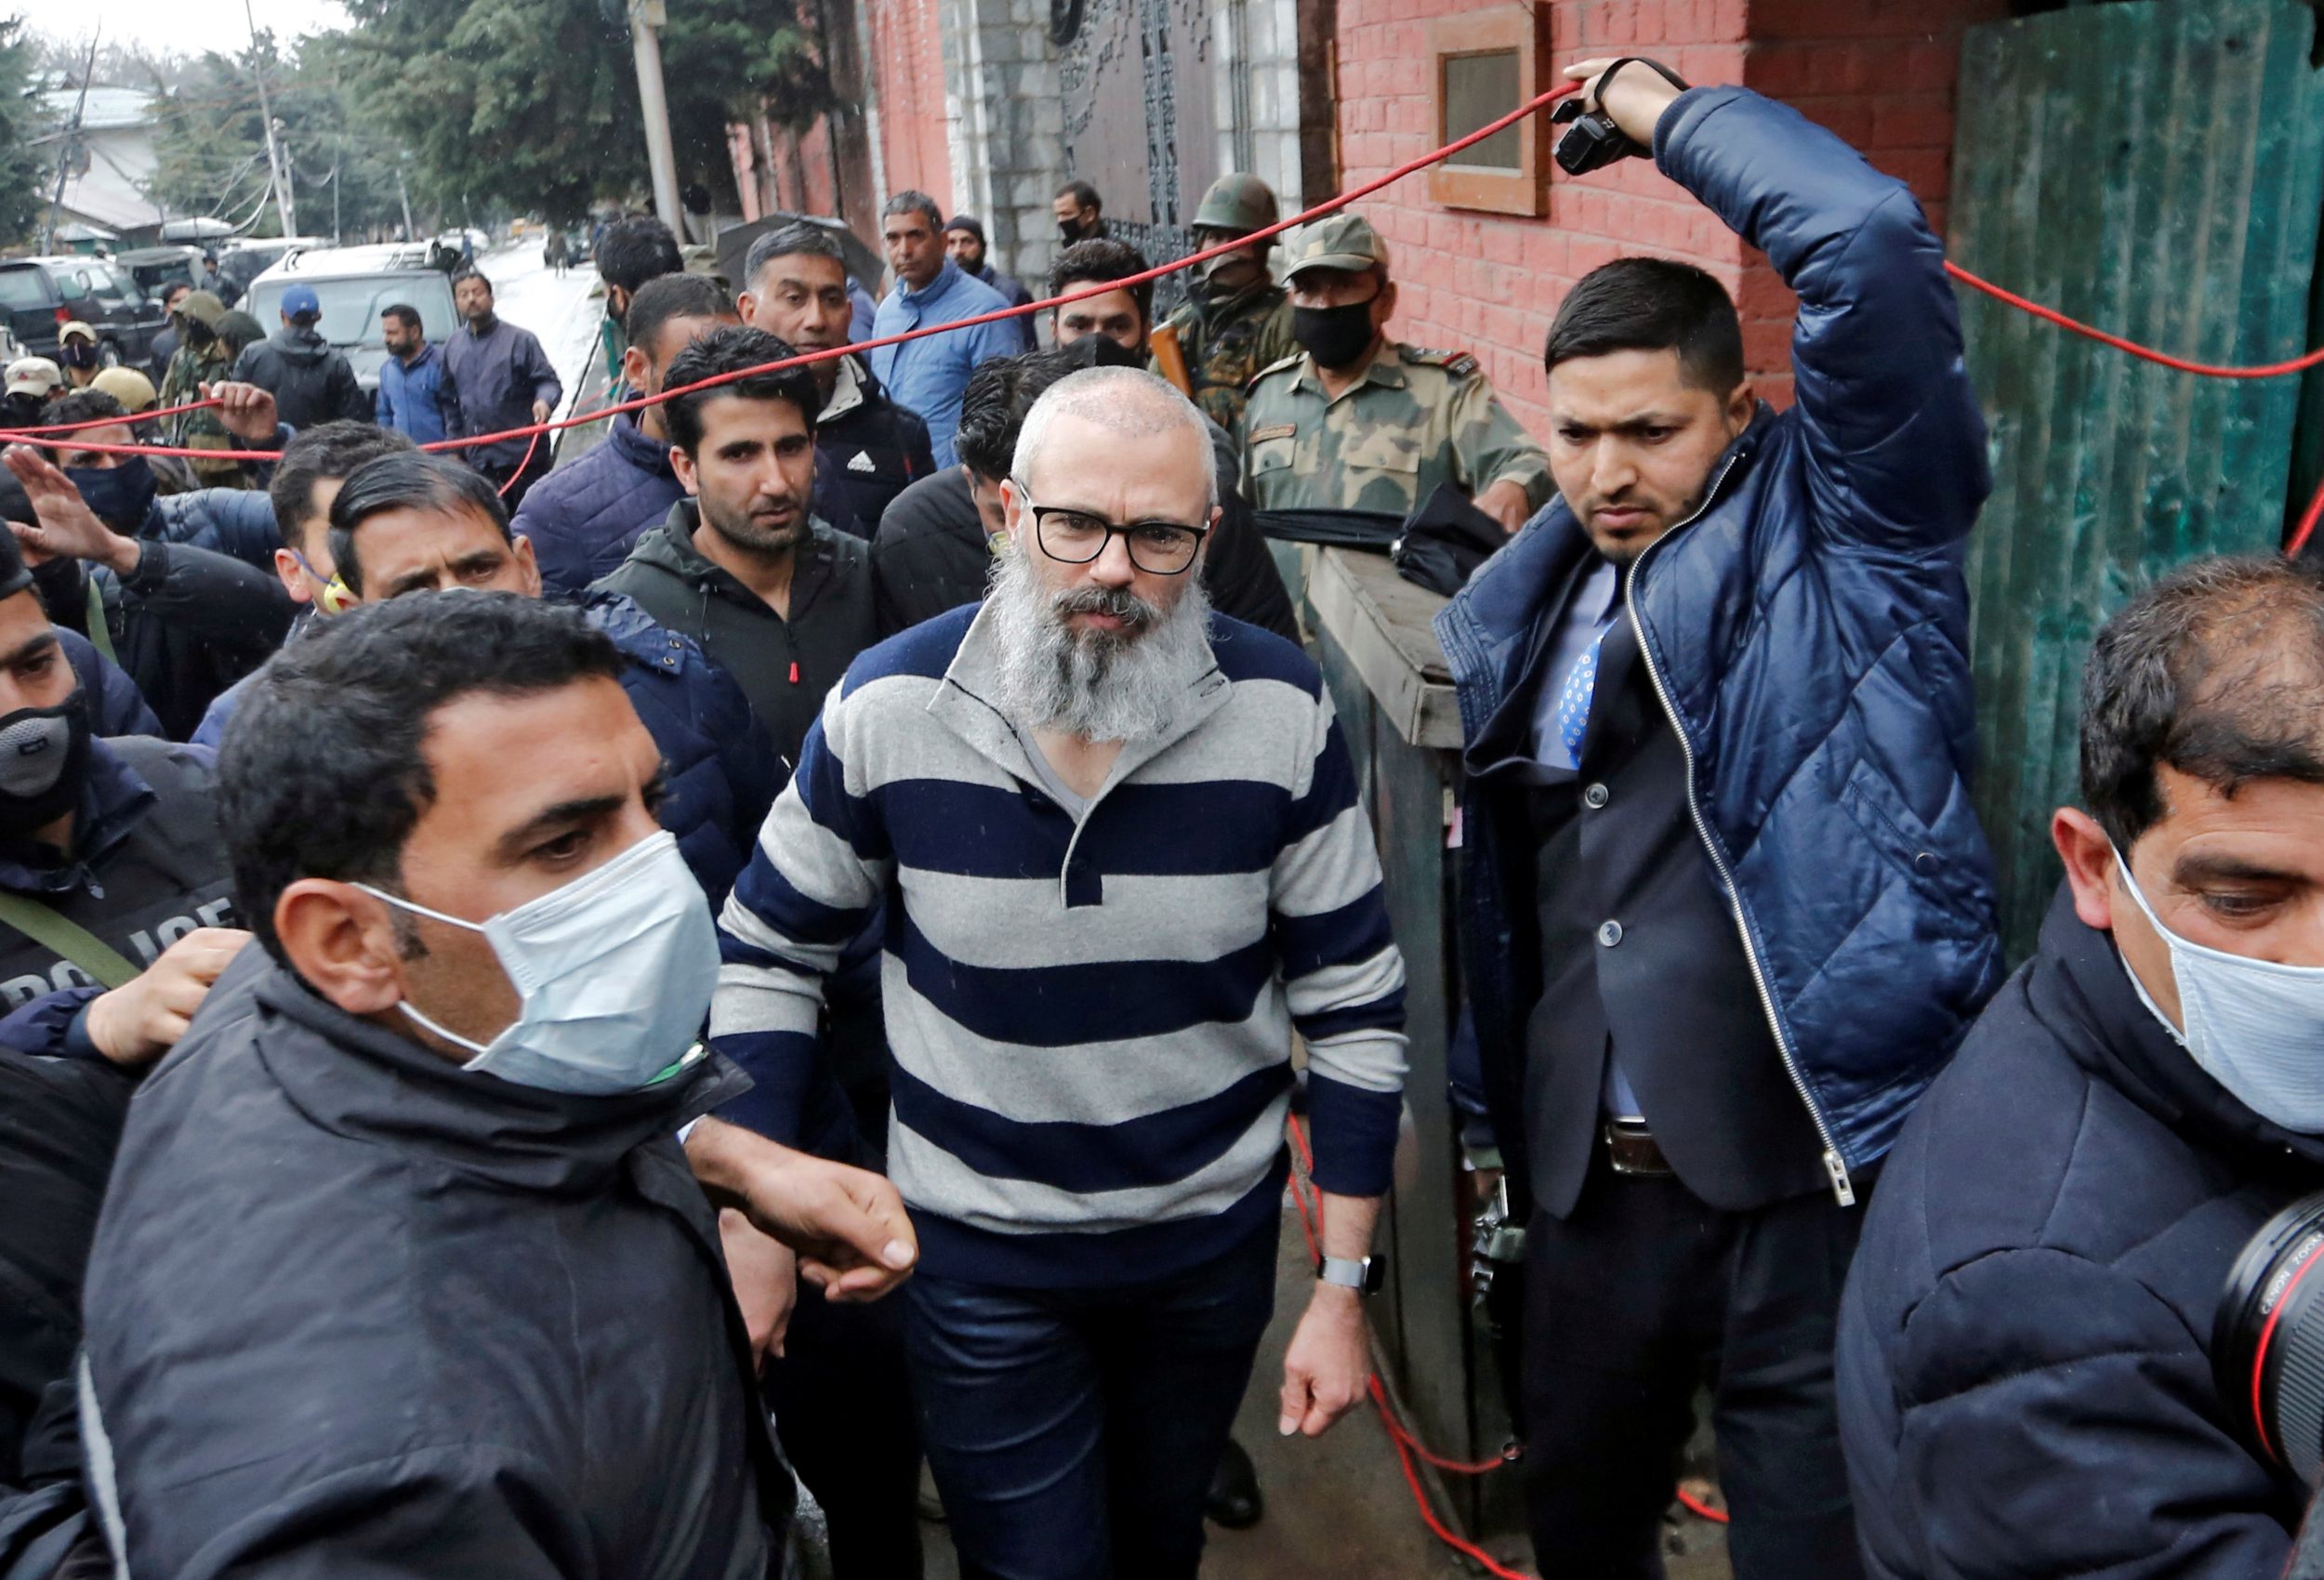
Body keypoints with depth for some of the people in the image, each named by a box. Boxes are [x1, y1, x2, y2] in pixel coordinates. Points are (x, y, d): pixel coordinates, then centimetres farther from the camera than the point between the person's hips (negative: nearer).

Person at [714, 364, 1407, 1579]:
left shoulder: (1282, 712, -16)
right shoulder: (888, 705, -17)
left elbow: (1354, 1001, -7)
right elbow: (769, 951, -3)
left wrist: (1343, 1288, -5)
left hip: (1215, 1236, 2)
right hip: (977, 1250, -1)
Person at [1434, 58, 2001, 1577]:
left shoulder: (1840, 526, -5)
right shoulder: (1526, 608, 9)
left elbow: (1870, 242, -20)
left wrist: (1664, 110, -5)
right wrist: (1515, 1130, 18)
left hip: (1813, 1173, -5)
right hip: (1592, 1187, 6)